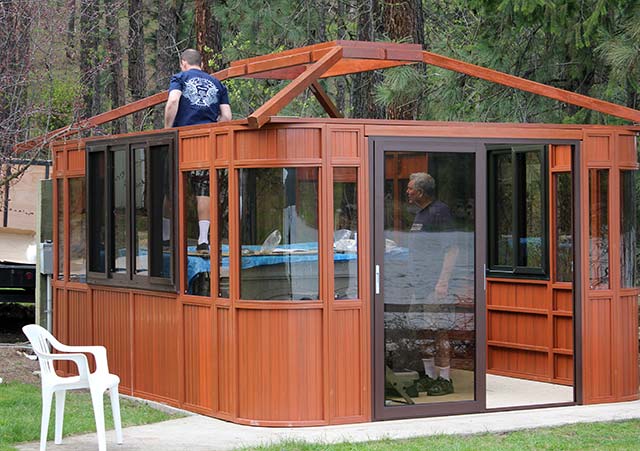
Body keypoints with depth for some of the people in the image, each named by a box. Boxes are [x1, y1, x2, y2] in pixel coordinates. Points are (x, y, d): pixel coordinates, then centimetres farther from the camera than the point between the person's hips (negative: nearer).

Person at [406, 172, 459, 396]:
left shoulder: (439, 211, -11)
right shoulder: (420, 214, 18)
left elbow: (452, 249, -16)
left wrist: (443, 282, -21)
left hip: (435, 285, -10)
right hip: (419, 284, 10)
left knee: (438, 331, -8)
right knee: (421, 331, 11)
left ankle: (444, 379, -5)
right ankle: (429, 376, 19)